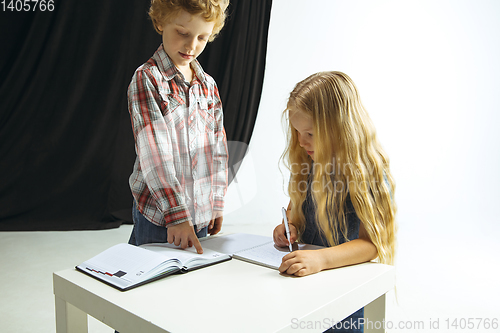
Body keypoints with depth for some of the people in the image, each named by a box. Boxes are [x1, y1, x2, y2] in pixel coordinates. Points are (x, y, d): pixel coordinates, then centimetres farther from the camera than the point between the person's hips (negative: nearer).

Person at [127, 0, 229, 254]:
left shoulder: (208, 85, 8)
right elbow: (154, 153, -18)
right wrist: (176, 214, -22)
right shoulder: (147, 79, -11)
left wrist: (217, 203, 9)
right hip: (158, 215, -5)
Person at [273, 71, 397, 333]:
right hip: (304, 278, 4)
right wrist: (289, 226, 0)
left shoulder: (369, 174, -14)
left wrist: (321, 258, -33)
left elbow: (370, 243, -19)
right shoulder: (308, 166, 4)